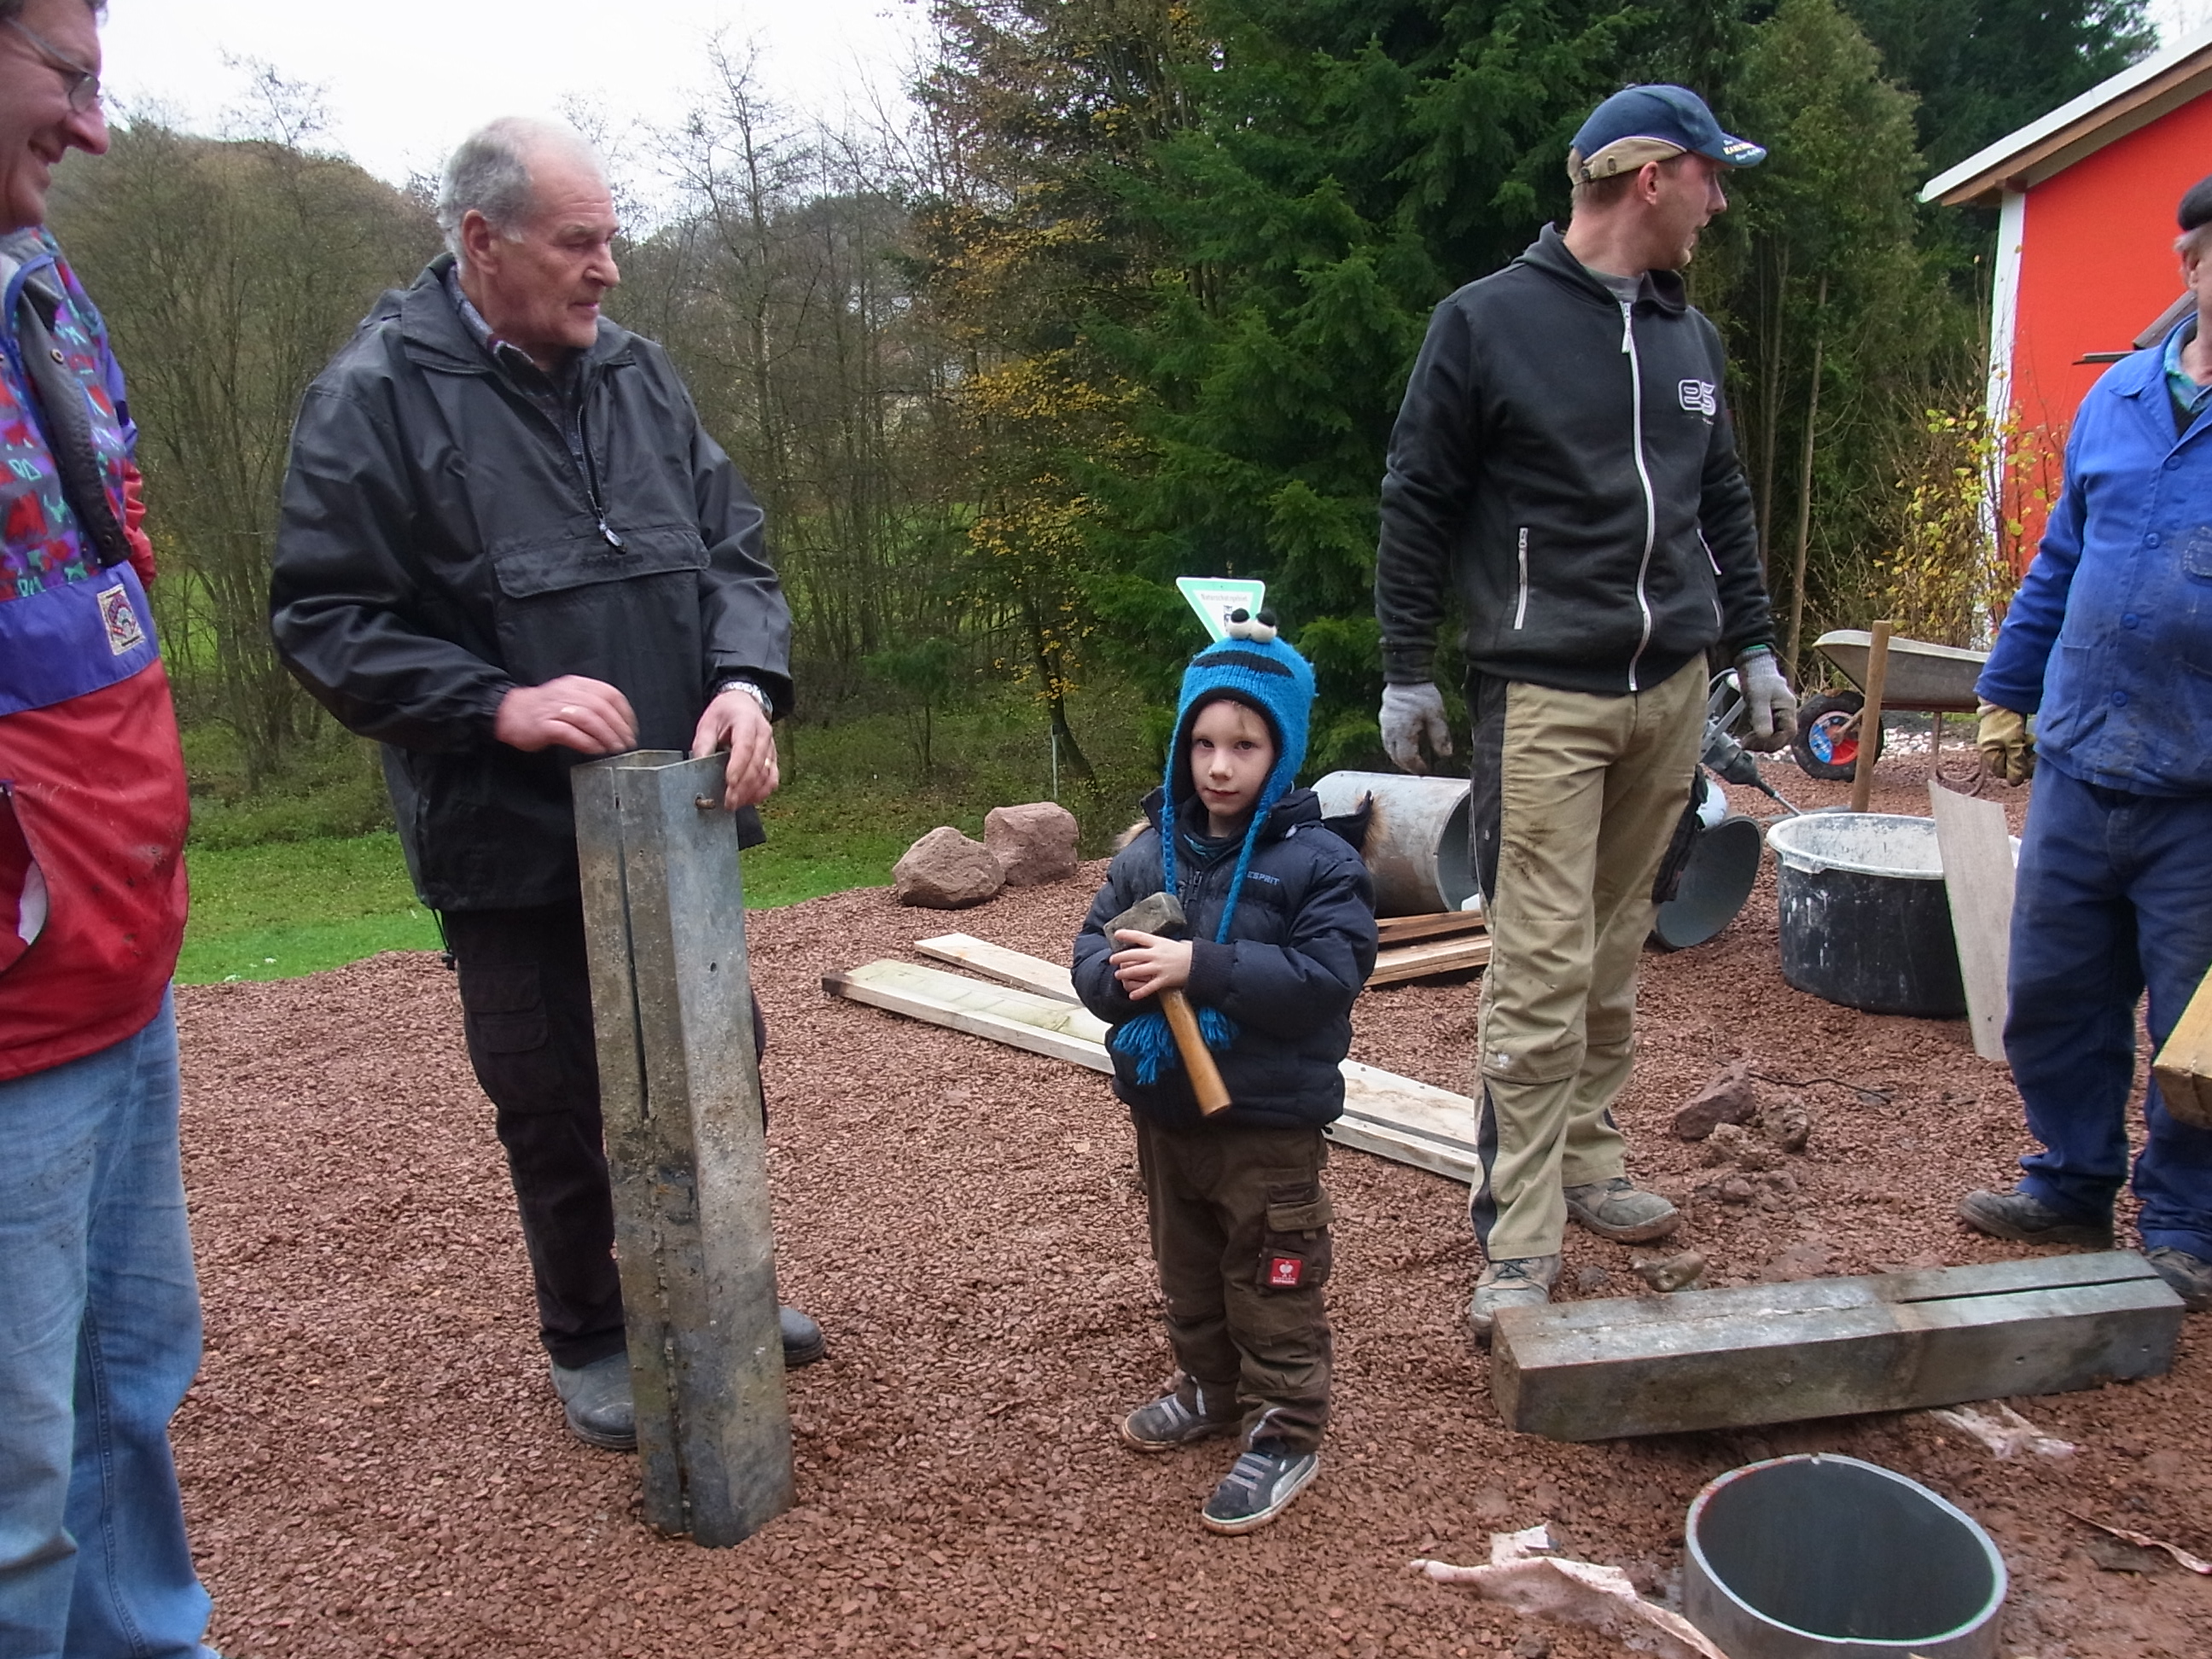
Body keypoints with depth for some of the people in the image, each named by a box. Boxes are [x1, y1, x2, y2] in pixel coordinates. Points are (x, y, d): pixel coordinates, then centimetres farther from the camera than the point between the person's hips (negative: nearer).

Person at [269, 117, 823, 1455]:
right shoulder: (377, 397, -10)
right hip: (515, 840, -5)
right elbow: (324, 620, -10)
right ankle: (590, 1341, 33)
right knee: (559, 1109, 9)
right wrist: (497, 705, -23)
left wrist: (747, 677, -14)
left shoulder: (638, 373, 5)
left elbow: (734, 547, 6)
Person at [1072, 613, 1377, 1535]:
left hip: (1271, 1121, -6)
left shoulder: (1316, 861, -13)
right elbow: (1092, 950, 4)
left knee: (1272, 1284, 7)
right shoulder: (1147, 854, 1)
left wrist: (1201, 966, -29)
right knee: (1187, 1270, 23)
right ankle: (1208, 1389, 43)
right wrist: (1123, 977, -21)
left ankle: (1284, 1432, 22)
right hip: (1166, 1112, 6)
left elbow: (1326, 975, -23)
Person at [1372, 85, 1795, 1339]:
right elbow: (1418, 507, -2)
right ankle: (1521, 1237, -1)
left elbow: (1726, 506, 22)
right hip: (1546, 694, -6)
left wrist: (1754, 648, 18)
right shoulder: (1487, 322, -3)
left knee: (1618, 952, 12)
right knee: (1542, 969, -8)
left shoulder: (1689, 337, 15)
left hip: (1672, 689, 6)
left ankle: (1588, 1162, 27)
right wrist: (1408, 673, -4)